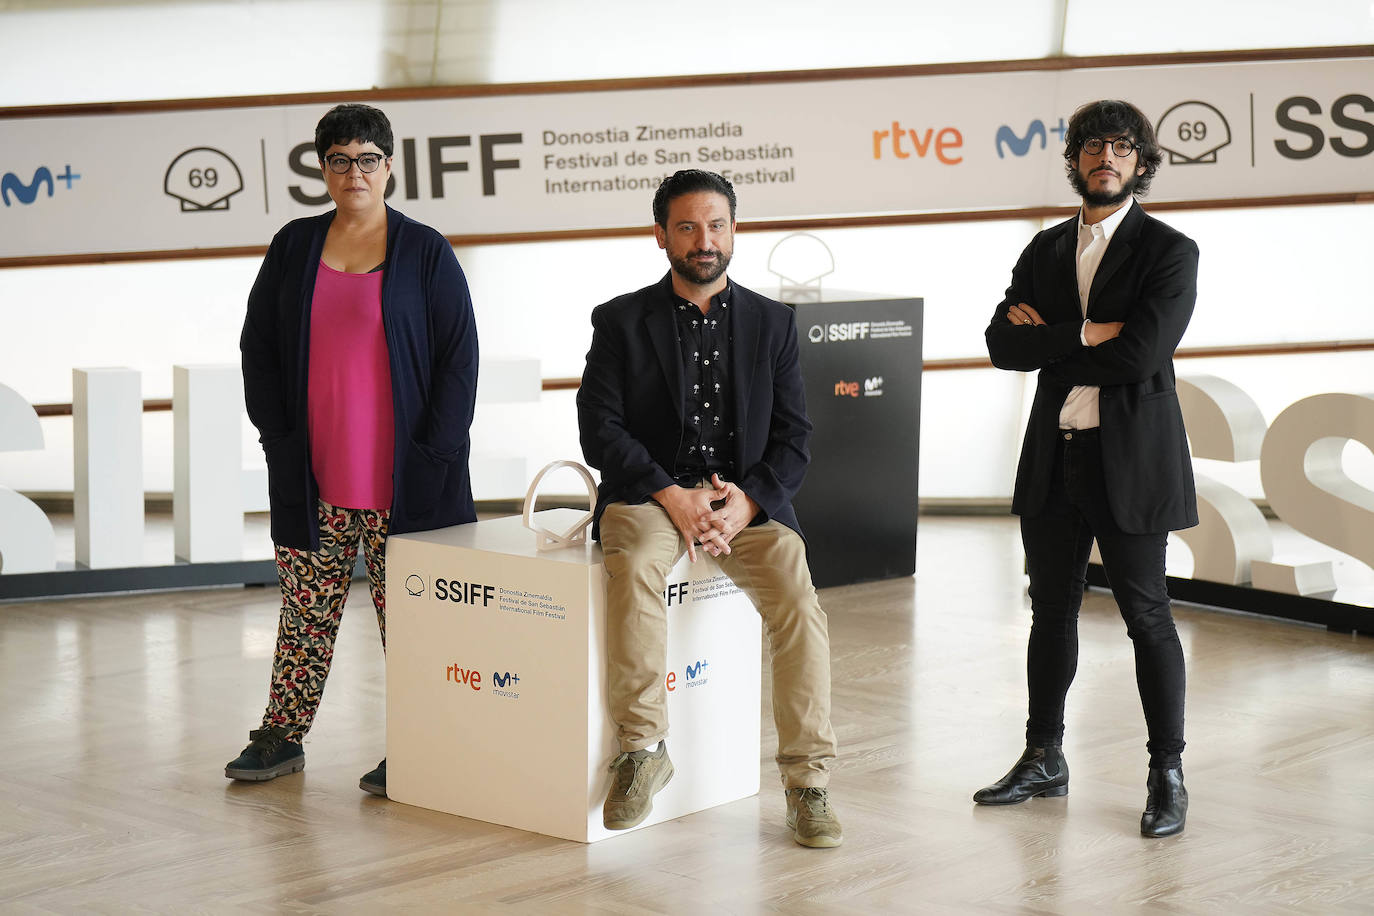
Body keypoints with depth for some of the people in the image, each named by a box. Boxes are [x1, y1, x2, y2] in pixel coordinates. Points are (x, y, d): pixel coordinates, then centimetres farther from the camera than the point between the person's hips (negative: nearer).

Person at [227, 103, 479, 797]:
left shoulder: (425, 253, 0)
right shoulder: (294, 247, 10)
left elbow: (459, 357, -2)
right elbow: (257, 348, 12)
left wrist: (431, 453, -8)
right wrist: (279, 436, 2)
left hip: (401, 480, -3)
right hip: (311, 479, 3)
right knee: (306, 608, 11)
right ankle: (282, 737, 21)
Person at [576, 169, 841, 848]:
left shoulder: (772, 323, 11)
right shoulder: (622, 321, 6)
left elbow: (793, 437, 7)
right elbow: (600, 430, -3)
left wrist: (748, 501, -13)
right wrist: (674, 497, -16)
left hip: (748, 500, 2)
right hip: (649, 493, -1)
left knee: (796, 597, -25)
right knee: (634, 566, -35)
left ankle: (808, 781, -17)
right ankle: (643, 751, -22)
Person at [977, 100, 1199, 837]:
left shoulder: (1169, 252, -5)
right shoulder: (1045, 250, 11)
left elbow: (1141, 353, -19)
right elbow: (1002, 343, -2)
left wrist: (1050, 340, -9)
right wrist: (1087, 336, -13)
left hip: (1131, 461, -5)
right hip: (1054, 459, 5)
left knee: (1146, 614, 0)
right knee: (1052, 610, 13)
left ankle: (1168, 775, 10)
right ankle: (1043, 759, 25)